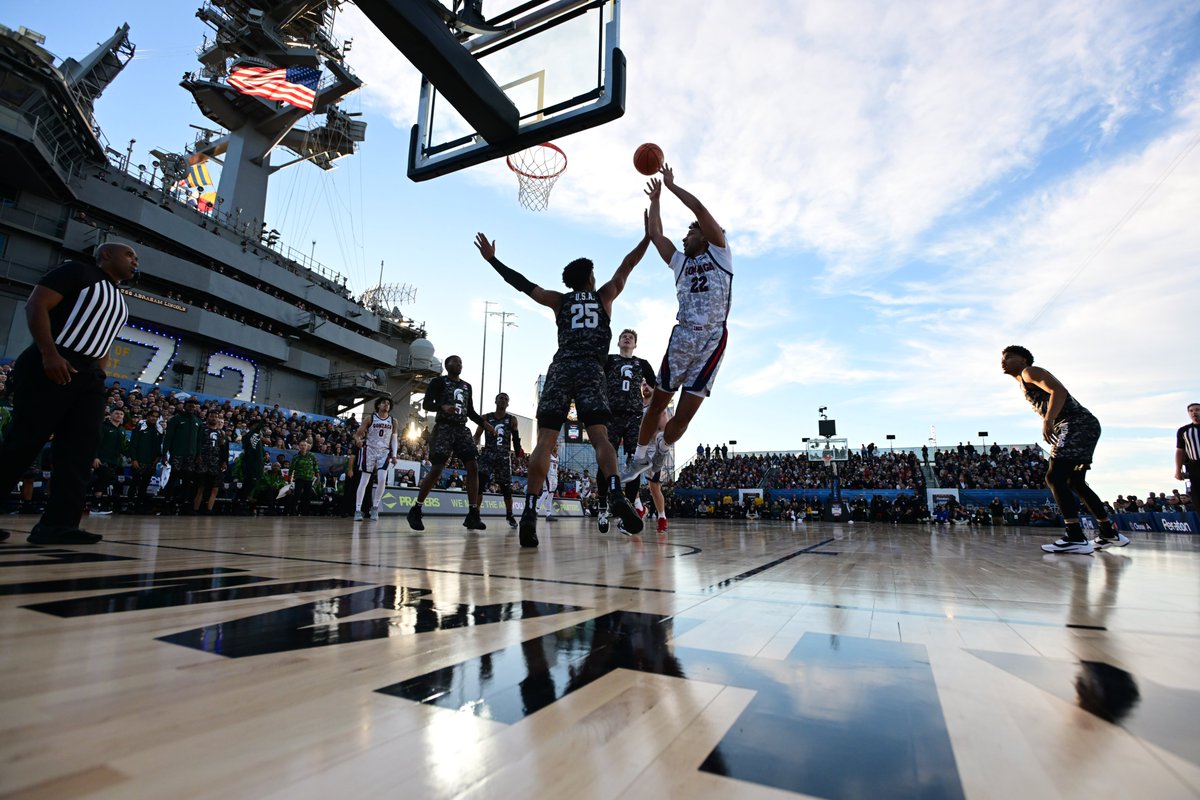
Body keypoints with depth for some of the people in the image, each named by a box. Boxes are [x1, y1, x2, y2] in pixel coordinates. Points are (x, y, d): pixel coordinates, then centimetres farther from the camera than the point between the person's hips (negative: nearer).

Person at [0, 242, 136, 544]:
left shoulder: (119, 301, 23)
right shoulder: (77, 271, 1)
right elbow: (36, 306, -10)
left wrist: (98, 374, 14)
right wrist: (49, 354, -20)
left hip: (88, 375, 7)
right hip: (49, 367, -7)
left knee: (80, 450, -1)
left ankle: (59, 523, 0)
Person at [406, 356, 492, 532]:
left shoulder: (467, 386, 19)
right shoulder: (439, 381, 1)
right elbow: (426, 404, -8)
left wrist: (484, 423, 5)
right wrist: (443, 407, -28)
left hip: (462, 429, 6)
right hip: (444, 428, -6)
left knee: (473, 468, -7)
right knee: (436, 469, -9)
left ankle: (472, 515, -6)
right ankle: (415, 510, 7)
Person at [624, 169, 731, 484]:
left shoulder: (719, 253, 8)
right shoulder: (681, 263, 20)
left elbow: (699, 209, -1)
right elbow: (656, 235, 17)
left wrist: (672, 185, 8)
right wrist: (655, 199, 23)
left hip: (712, 341, -4)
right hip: (682, 338, 4)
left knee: (683, 416, -3)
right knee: (657, 404, 7)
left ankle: (663, 450, 25)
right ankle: (640, 458, 24)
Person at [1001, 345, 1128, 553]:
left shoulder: (1030, 372, -3)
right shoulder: (1025, 383, 25)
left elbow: (1059, 391, -19)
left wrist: (1047, 421, -30)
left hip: (1078, 425, -11)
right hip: (1080, 427, 11)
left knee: (1054, 478, -17)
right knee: (1075, 482, 18)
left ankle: (1076, 539, -21)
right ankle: (1110, 534, 26)